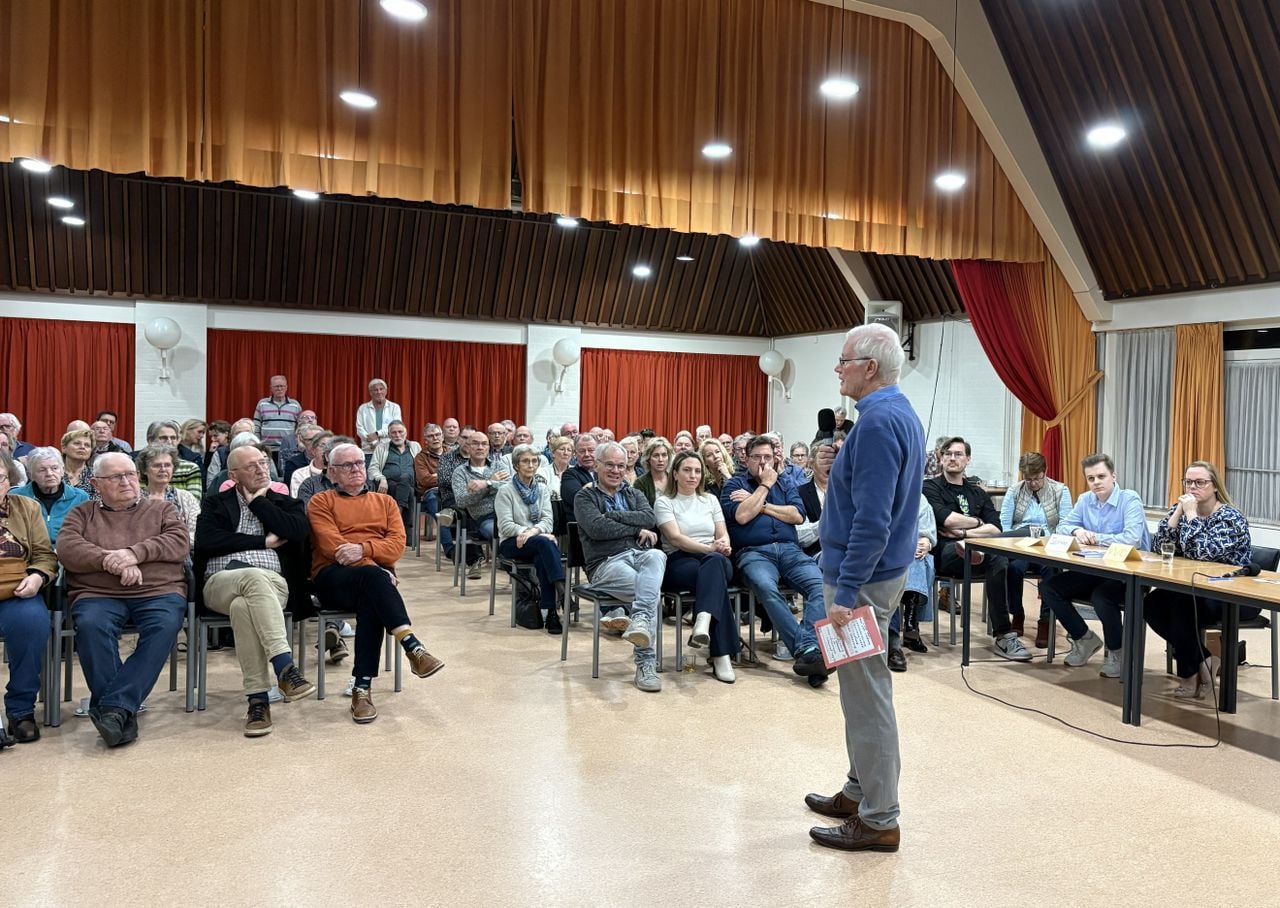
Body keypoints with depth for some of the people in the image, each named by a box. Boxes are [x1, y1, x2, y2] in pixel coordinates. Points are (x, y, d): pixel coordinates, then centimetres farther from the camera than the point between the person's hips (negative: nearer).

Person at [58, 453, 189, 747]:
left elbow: (180, 542, 3)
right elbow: (66, 548, 3)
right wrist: (112, 562, -12)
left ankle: (115, 707, -35)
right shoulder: (82, 513, 22)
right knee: (91, 625, -33)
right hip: (98, 594, 1)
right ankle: (122, 713, -30)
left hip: (159, 591, 0)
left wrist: (134, 553, -12)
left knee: (164, 625, -33)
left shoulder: (162, 509, 21)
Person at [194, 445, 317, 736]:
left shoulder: (287, 503, 21)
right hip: (221, 581, 0)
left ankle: (258, 699, -36)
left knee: (243, 607, -37)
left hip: (271, 583, 1)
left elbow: (297, 531, -3)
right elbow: (205, 541, 0)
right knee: (254, 577, -38)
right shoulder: (216, 503, 20)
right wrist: (263, 541, -2)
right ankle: (285, 669, -42)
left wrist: (257, 501, 5)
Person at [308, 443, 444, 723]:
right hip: (334, 577, -2)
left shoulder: (384, 501, 21)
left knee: (370, 603, -34)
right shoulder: (321, 502, 12)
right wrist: (373, 568, -16)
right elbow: (331, 546, -5)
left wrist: (363, 548, -16)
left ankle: (362, 689, -34)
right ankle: (413, 648, -43)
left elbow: (397, 544, 4)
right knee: (373, 577, -35)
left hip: (375, 574, 2)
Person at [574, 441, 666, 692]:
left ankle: (640, 620, -52)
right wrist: (637, 529, -3)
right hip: (607, 563, -3)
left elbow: (649, 518, 2)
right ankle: (646, 663, -32)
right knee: (650, 589, -33)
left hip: (641, 555, 3)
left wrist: (610, 515, -4)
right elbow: (597, 529, -9)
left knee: (656, 555, -36)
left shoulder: (633, 493, 26)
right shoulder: (585, 497, 12)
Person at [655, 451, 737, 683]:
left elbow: (723, 534, 14)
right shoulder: (664, 502, 7)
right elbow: (675, 537, -8)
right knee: (715, 571, -38)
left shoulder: (710, 500, 22)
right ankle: (721, 654, -45)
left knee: (715, 562, -38)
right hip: (679, 561, -3)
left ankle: (703, 622, -59)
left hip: (716, 561, 3)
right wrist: (709, 548, -21)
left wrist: (723, 546, -13)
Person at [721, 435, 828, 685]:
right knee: (767, 588, -37)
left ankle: (807, 651, -41)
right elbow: (741, 516, -4)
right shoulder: (735, 485, 16)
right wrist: (764, 486, 4)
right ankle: (806, 649, -42)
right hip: (754, 553, -3)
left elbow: (797, 516, 7)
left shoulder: (786, 486, 25)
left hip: (790, 550, 3)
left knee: (820, 585, -28)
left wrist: (761, 505, 2)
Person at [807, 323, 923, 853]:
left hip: (863, 575, -11)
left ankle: (878, 820, 11)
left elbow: (872, 519, -26)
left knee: (866, 695, -1)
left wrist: (846, 591, -25)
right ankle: (860, 791, 33)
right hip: (879, 570, 11)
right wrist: (842, 465, 10)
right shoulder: (901, 414, 12)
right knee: (863, 688, 19)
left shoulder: (878, 421, -21)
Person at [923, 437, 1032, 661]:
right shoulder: (931, 487, 11)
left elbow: (996, 529, 8)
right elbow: (946, 519, -9)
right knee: (997, 557, -34)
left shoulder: (978, 493, 25)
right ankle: (1003, 635, -31)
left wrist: (963, 532, -7)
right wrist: (978, 523, 6)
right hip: (944, 552, -5)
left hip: (977, 551, 5)